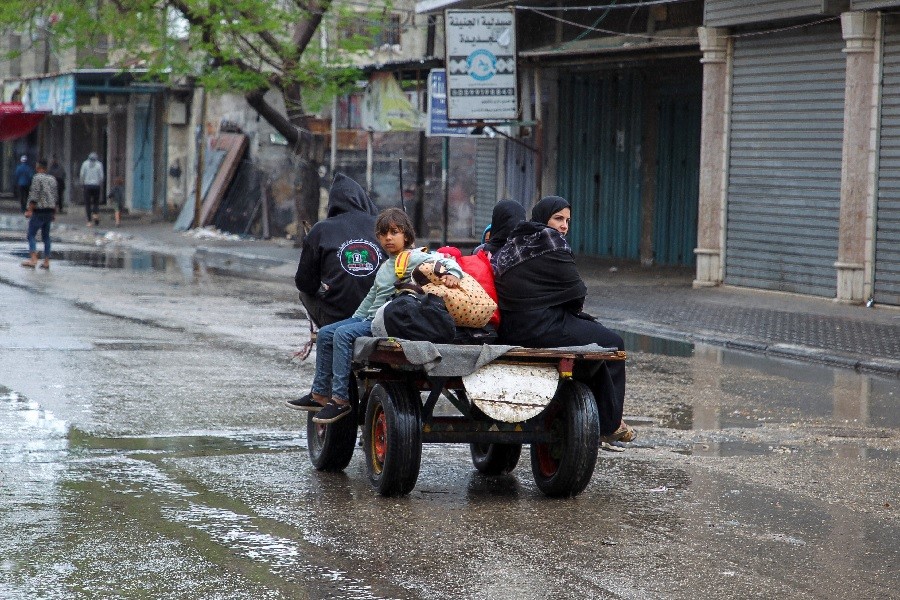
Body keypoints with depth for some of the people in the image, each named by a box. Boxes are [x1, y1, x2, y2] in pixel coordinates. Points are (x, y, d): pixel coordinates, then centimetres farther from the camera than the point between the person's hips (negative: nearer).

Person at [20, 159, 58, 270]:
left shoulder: (37, 178, -10)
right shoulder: (52, 179, 12)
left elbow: (34, 196, -17)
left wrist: (29, 210, -17)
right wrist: (54, 213, 21)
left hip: (39, 211, -7)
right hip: (49, 211, 7)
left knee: (31, 235, -5)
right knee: (46, 236, 11)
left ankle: (33, 260, -19)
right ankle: (46, 262, 9)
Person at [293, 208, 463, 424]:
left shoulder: (413, 258, -8)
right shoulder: (387, 264, 21)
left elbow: (443, 261, -19)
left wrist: (452, 274, -40)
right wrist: (355, 318, 28)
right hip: (370, 318, 10)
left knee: (343, 334, -26)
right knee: (325, 334, 7)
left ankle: (340, 400, -25)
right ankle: (320, 394, 10)